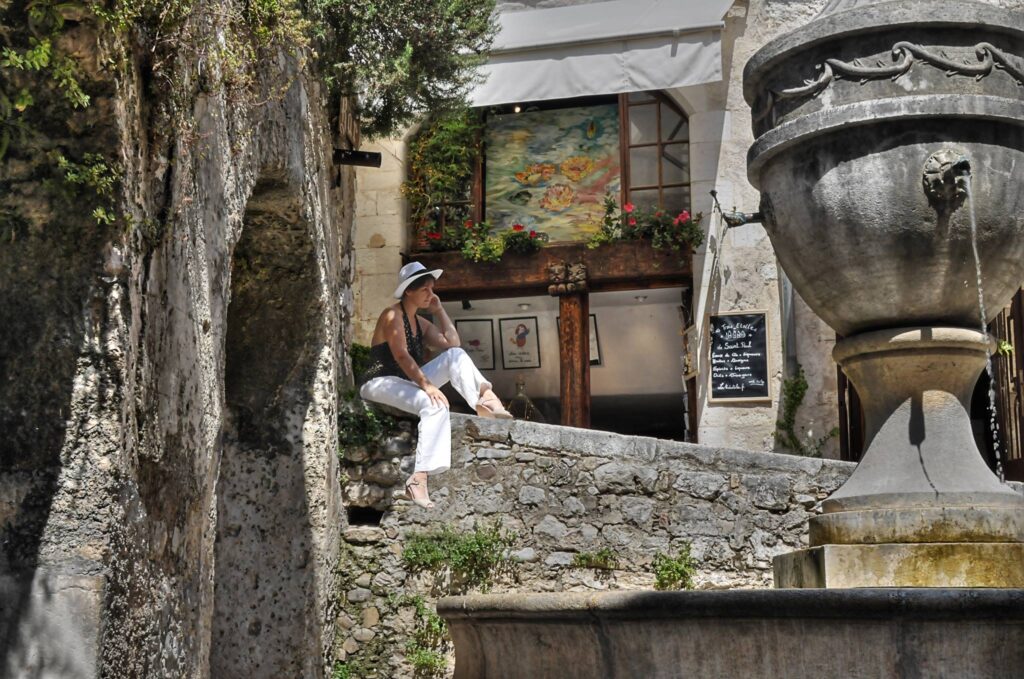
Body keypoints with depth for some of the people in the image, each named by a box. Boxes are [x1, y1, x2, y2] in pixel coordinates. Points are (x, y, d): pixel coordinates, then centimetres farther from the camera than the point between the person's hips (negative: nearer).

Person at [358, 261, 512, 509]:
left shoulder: (420, 323, 16)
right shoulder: (392, 315, -9)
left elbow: (453, 343, 3)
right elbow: (401, 355, -23)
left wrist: (439, 310, 5)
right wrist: (426, 384, -33)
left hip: (406, 382, 8)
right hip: (379, 384, -8)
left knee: (456, 355, -7)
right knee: (435, 405, -34)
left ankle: (484, 400, -28)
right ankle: (419, 479, -41)